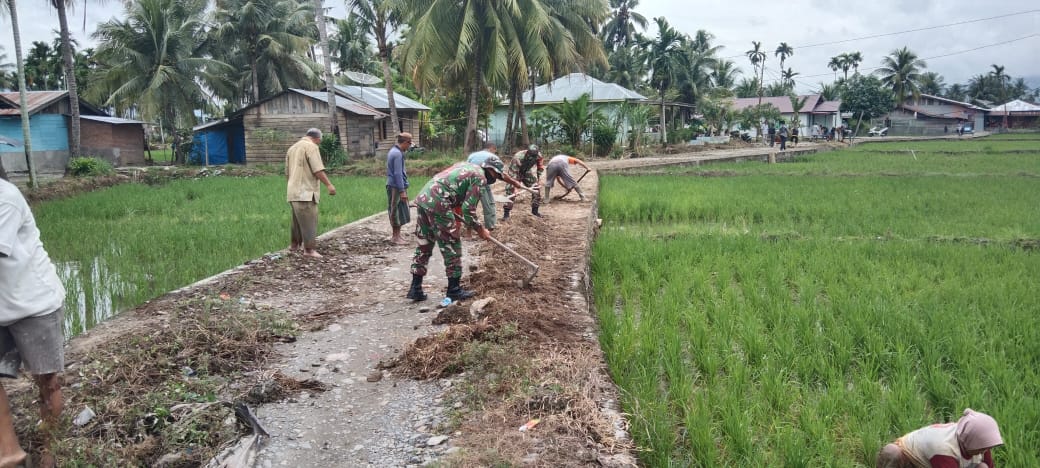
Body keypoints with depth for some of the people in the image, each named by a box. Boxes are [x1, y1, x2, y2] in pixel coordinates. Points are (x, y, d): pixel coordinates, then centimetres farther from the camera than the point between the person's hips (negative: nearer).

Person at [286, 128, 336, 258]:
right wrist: (329, 185, -17)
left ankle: (294, 245, 29)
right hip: (305, 192, -9)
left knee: (298, 219, 20)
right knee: (309, 221, -7)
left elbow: (287, 172, 23)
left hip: (293, 191, 9)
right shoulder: (311, 147, -8)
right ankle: (309, 249, -8)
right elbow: (318, 170, -18)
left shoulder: (292, 147, 19)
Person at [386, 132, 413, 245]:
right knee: (398, 212, -4)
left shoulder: (393, 151, 14)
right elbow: (398, 174, -21)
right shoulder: (398, 154, -17)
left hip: (392, 186, 10)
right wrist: (402, 191, -21)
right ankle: (396, 237, 1)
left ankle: (395, 235, 20)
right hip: (397, 187, -10)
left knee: (397, 212, 14)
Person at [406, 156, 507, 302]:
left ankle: (415, 289, 18)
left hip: (422, 198, 9)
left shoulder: (467, 166, 24)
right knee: (451, 246, 4)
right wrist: (481, 230, 5)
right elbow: (468, 209, -7)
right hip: (438, 204, -9)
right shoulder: (480, 177, -3)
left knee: (424, 245, 15)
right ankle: (454, 290, 12)